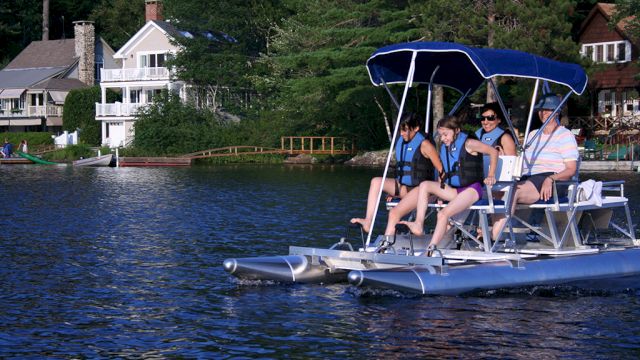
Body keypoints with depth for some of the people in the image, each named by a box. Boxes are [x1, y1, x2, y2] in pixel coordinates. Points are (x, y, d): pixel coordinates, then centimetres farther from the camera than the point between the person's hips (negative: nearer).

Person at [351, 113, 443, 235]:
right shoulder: (400, 142, 11)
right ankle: (368, 222, -19)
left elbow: (441, 170, -10)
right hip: (403, 186, 8)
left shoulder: (424, 144, -11)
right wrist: (393, 190, 19)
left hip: (420, 189, -8)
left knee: (394, 213, -25)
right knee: (376, 182, -11)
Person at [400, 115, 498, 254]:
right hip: (452, 189, 8)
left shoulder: (468, 144, -7)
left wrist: (490, 175, -5)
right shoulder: (444, 147, 14)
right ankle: (419, 225, -22)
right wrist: (441, 181, 6)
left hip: (471, 189, -7)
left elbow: (493, 151, -1)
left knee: (443, 213, -27)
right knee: (425, 185, -12)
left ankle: (430, 250, -30)